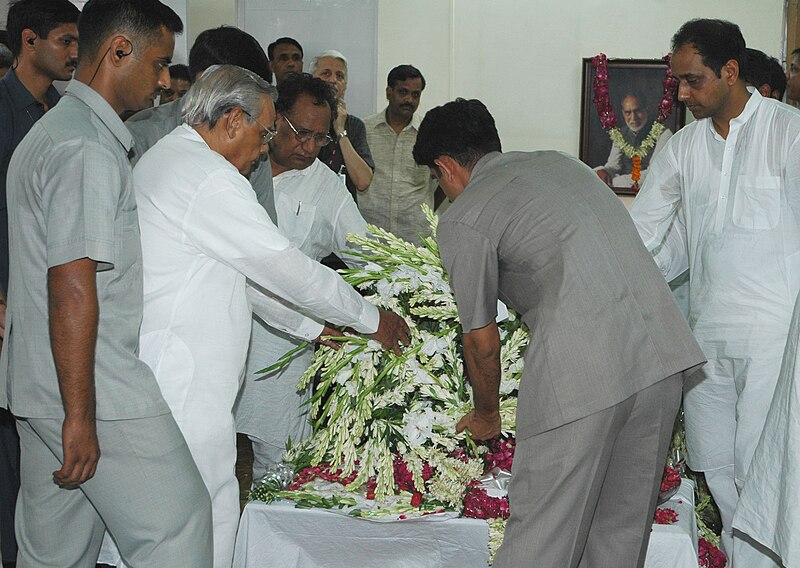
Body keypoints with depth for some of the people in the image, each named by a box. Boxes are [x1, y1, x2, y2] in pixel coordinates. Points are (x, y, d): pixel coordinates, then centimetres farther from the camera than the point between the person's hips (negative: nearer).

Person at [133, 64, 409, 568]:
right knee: (209, 524, -4)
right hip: (181, 389, -11)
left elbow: (239, 270, 23)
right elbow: (287, 268, -12)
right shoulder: (210, 179, -15)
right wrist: (372, 320, 1)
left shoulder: (166, 158, 19)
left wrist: (313, 327, 23)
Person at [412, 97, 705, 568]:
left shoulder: (463, 219, 3)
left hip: (582, 370, -7)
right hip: (666, 348, 7)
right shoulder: (560, 162, 23)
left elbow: (482, 338, 7)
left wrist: (487, 415, 25)